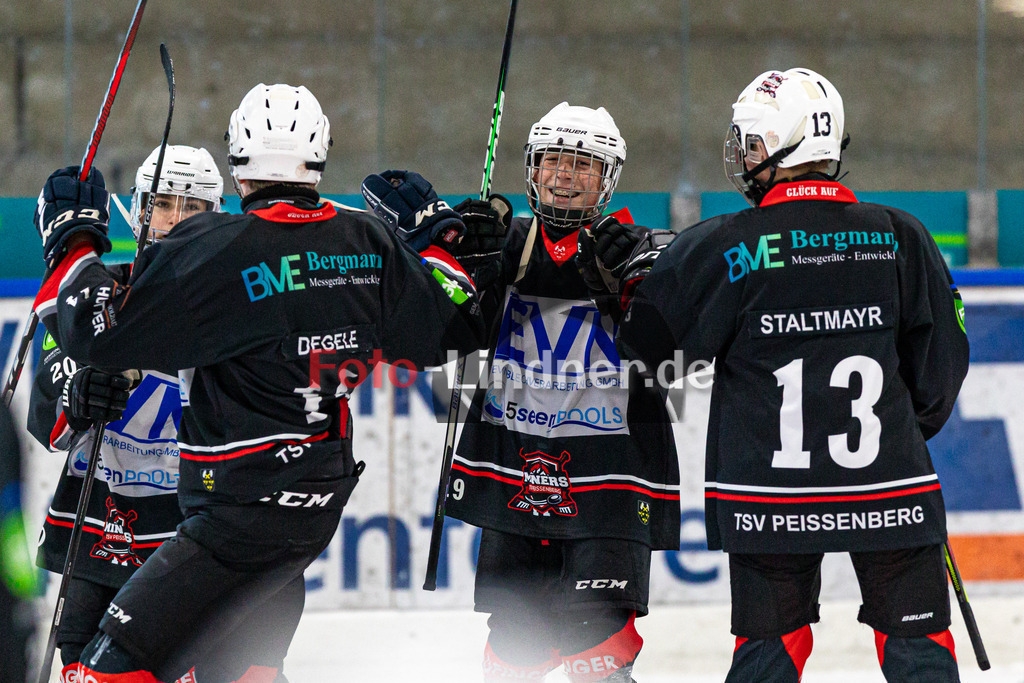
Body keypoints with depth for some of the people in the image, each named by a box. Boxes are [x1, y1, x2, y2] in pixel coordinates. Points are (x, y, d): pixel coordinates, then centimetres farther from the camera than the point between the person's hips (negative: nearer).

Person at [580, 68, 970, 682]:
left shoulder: (725, 246, -8)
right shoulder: (900, 237, -1)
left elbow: (645, 337, 1)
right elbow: (943, 358, 6)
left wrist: (634, 261, 19)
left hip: (767, 498, 0)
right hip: (890, 488, 1)